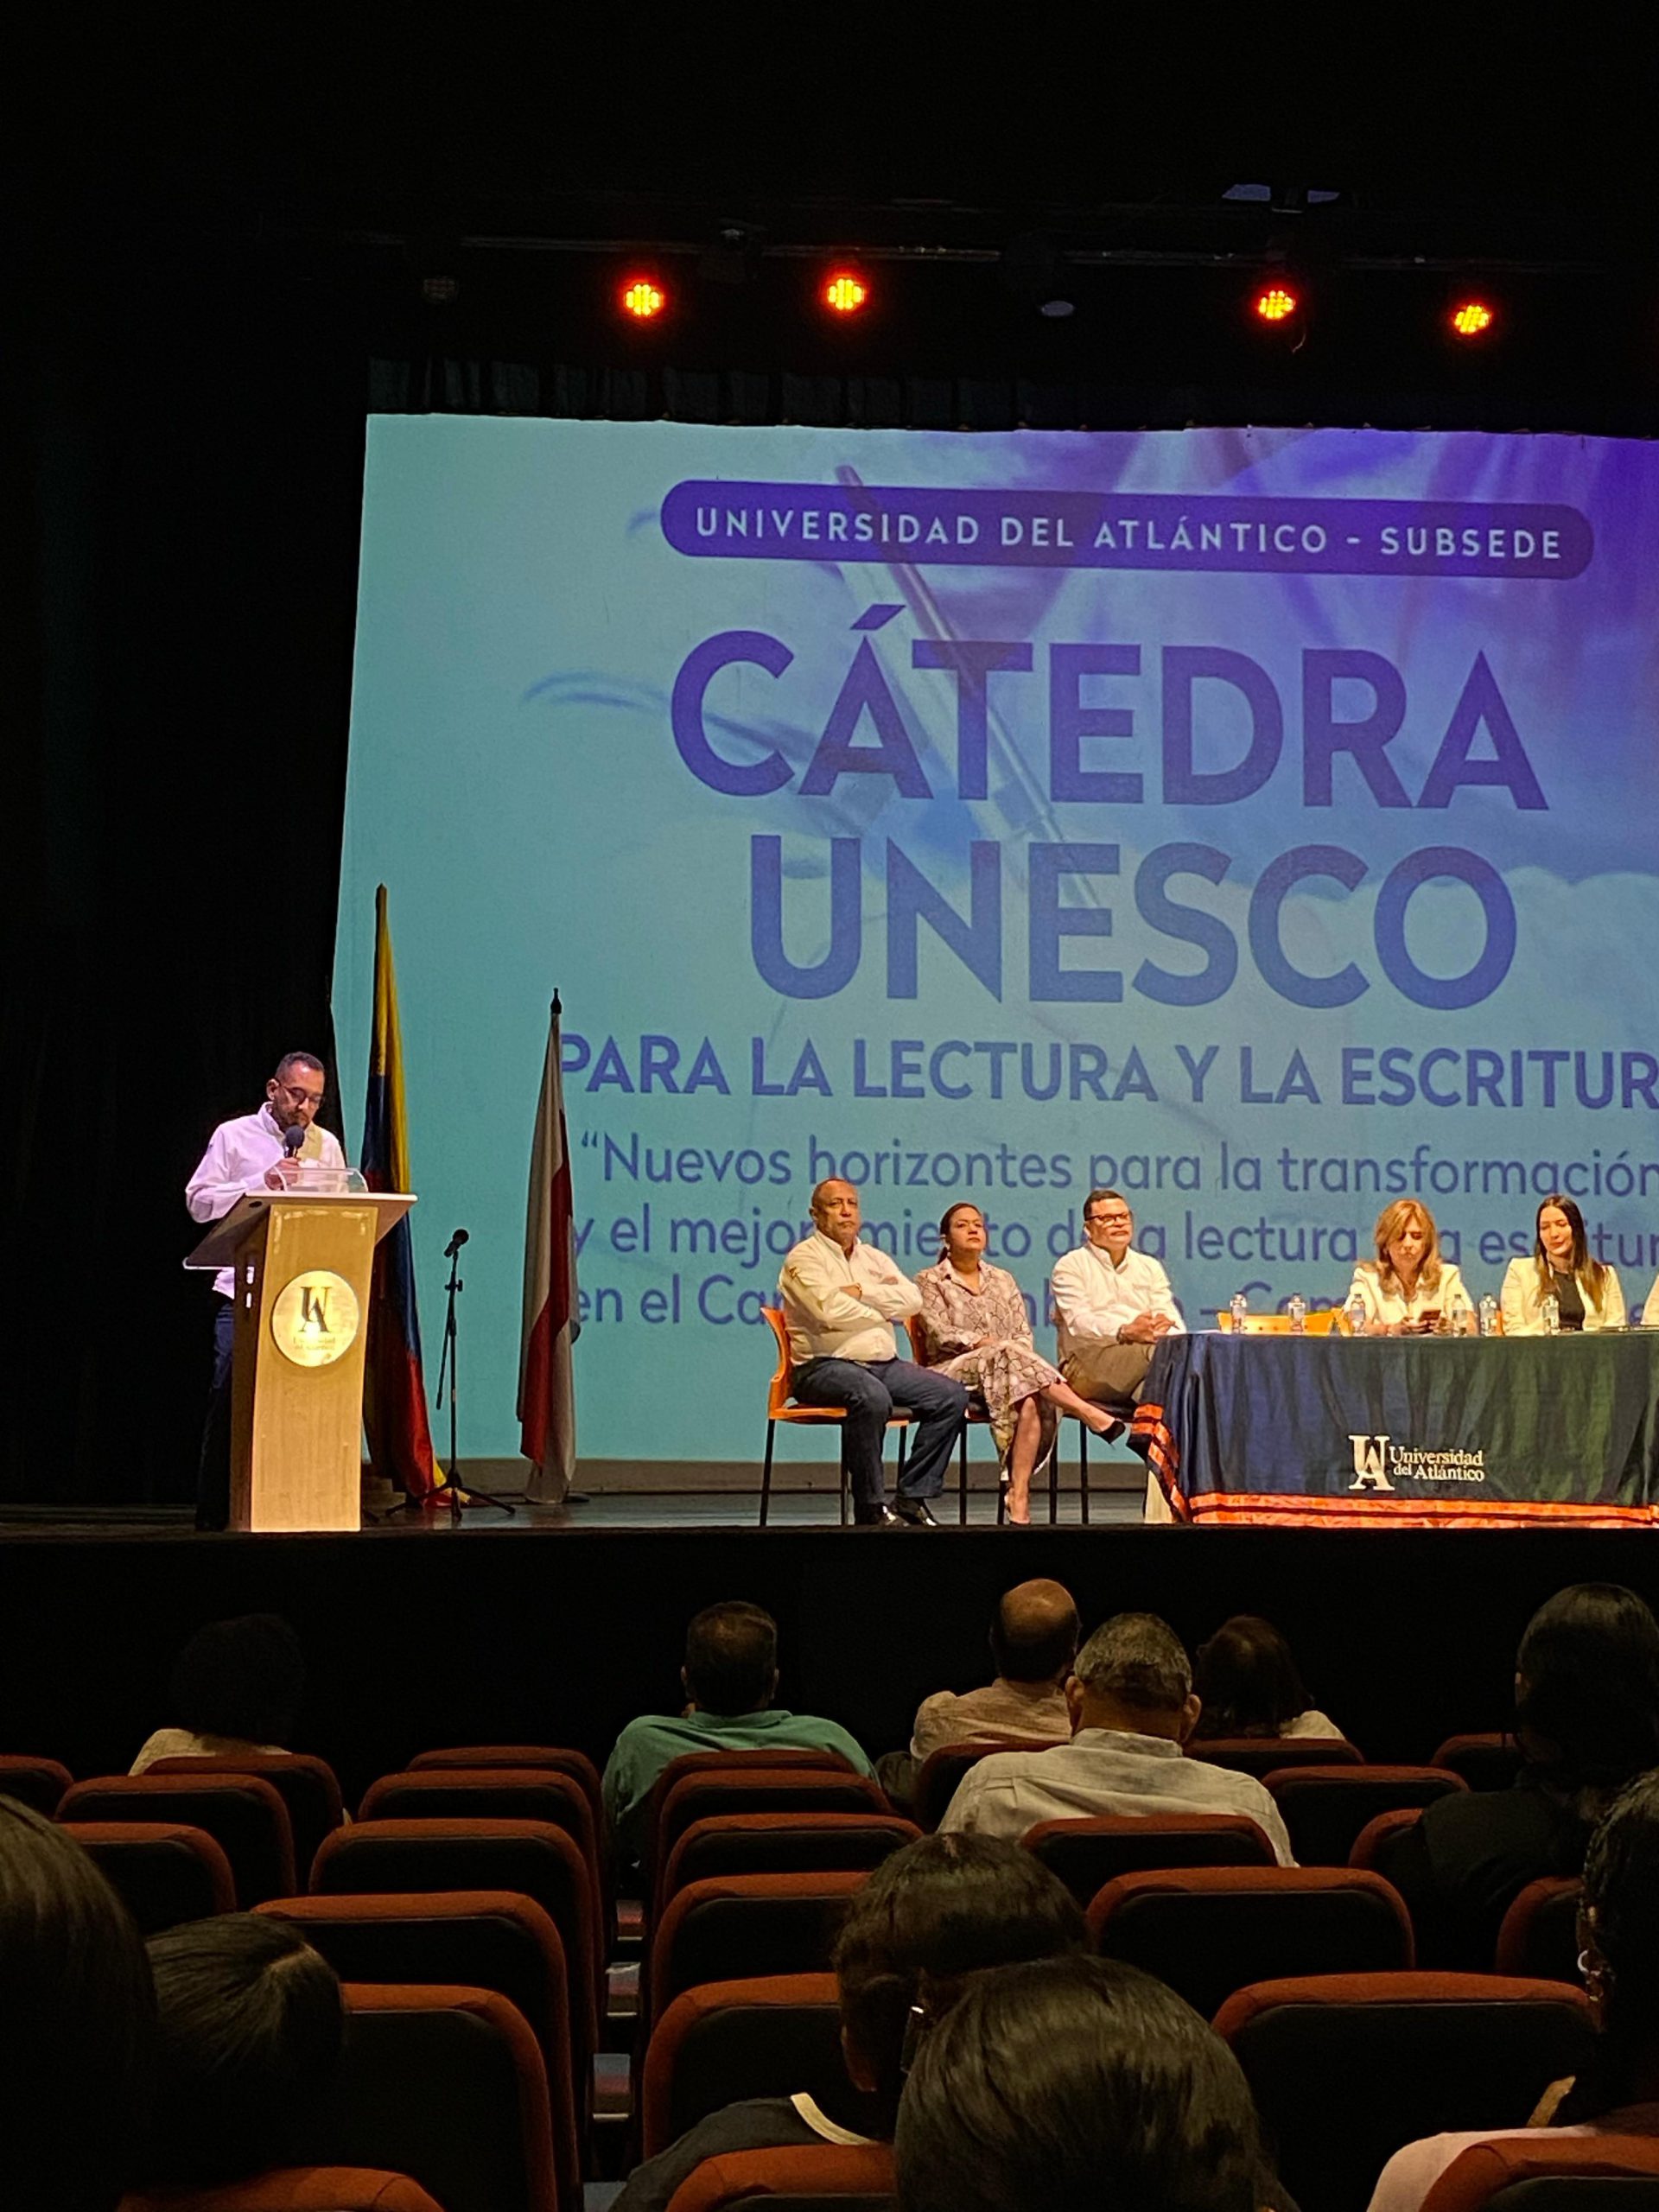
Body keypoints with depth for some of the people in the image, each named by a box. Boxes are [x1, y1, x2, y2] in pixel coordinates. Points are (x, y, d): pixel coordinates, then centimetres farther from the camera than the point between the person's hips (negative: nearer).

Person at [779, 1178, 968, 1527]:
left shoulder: (875, 1259, 20)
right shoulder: (804, 1258, -1)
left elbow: (912, 1301, 3)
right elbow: (832, 1311, -17)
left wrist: (862, 1292, -8)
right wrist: (886, 1309, 0)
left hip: (884, 1364, 7)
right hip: (825, 1365, -7)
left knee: (951, 1396, -10)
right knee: (872, 1397, -38)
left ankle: (913, 1497, -4)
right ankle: (871, 1508, -25)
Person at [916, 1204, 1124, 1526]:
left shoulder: (1002, 1280, 23)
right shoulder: (930, 1281, 10)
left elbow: (1024, 1334, 13)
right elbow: (942, 1334, -6)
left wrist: (1015, 1350, -11)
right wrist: (990, 1344, -19)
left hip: (1009, 1367, 4)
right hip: (955, 1371, -4)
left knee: (1031, 1401, -34)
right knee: (1009, 1354, -36)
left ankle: (1019, 1496, -42)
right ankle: (1091, 1415, -39)